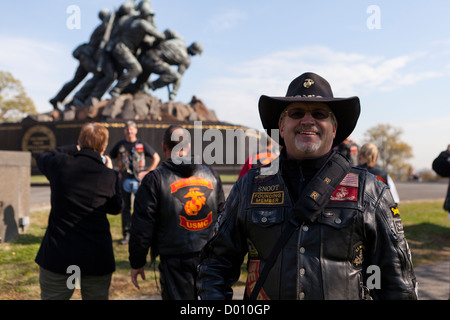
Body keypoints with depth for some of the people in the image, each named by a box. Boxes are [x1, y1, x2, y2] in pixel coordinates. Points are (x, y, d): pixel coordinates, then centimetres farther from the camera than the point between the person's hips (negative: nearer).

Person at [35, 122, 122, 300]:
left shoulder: (60, 164, -7)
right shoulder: (109, 176, -9)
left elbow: (42, 157, 17)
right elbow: (115, 208, 9)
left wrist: (75, 149, 22)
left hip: (57, 256, 1)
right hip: (96, 259, 0)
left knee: (51, 296, 16)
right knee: (97, 296, 15)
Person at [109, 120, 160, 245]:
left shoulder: (142, 144, 3)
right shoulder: (120, 145, 8)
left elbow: (156, 157, 7)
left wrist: (148, 172, -1)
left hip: (139, 179, -2)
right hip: (124, 179, 2)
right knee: (125, 207, 4)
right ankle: (126, 234, 13)